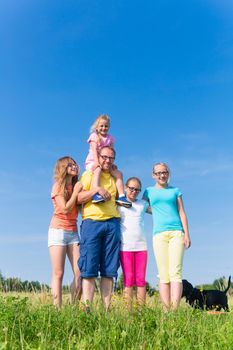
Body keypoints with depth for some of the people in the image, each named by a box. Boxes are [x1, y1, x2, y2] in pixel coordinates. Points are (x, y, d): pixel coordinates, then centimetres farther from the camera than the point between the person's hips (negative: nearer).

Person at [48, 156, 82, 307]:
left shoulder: (76, 185, 12)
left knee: (80, 272, -5)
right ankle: (58, 309, -5)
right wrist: (76, 191, -9)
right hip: (58, 231, -5)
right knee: (58, 273, -7)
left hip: (73, 232, 5)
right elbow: (65, 209, -14)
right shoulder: (58, 186, -2)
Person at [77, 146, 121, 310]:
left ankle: (107, 309, 6)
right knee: (89, 270, -6)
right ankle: (87, 308, -4)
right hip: (92, 222, -3)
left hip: (112, 223, 3)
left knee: (109, 271, 2)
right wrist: (96, 189, -12)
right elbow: (78, 198, -2)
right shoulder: (89, 174, 11)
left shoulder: (115, 177, 20)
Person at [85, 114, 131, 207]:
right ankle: (96, 195, -51)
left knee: (118, 173, -11)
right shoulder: (94, 136, -1)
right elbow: (94, 150, -15)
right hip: (92, 162, -5)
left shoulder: (110, 138, 12)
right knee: (98, 169, -38)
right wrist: (98, 162, -28)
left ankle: (121, 196, -13)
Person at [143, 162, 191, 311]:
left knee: (175, 273, -12)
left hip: (176, 232, -1)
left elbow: (182, 213, 10)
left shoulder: (175, 190, 15)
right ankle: (166, 310, 0)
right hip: (159, 234, 1)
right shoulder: (149, 191, 16)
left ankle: (175, 310, -17)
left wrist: (186, 234, 2)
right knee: (164, 276, -2)